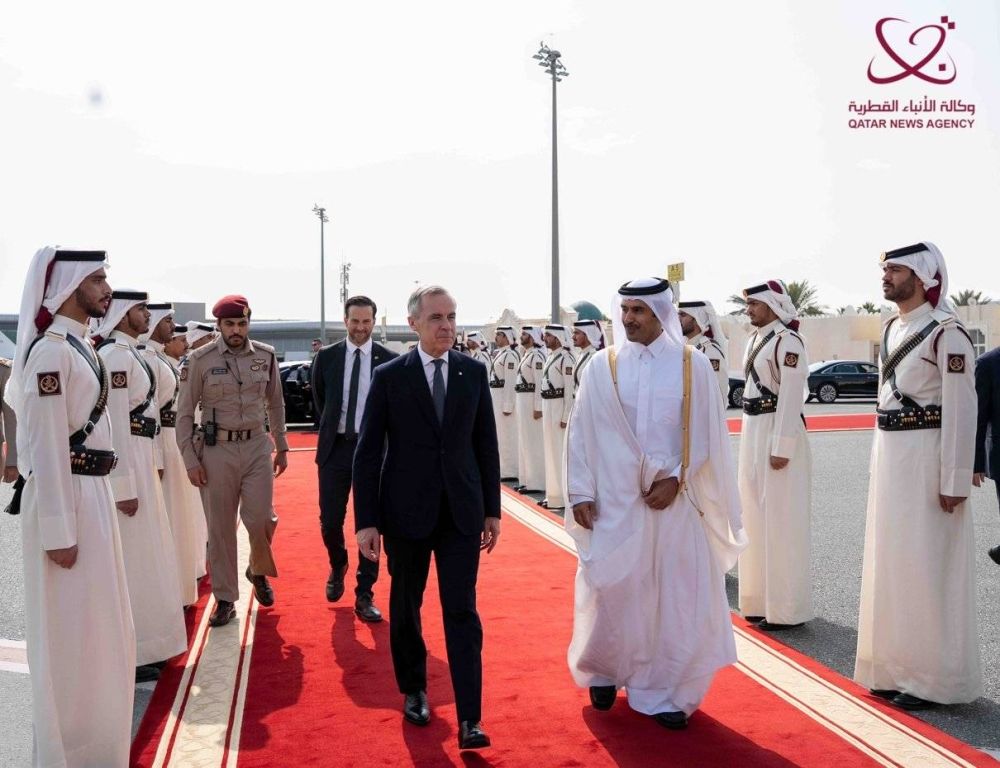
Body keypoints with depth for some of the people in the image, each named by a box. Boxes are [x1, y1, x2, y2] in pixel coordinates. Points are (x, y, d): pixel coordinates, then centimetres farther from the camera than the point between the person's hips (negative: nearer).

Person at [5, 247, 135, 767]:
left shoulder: (80, 346, 13)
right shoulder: (51, 350, -16)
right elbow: (47, 446, -19)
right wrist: (59, 530, -20)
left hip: (92, 494, 10)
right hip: (65, 498, -10)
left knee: (94, 625, 19)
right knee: (69, 631, 2)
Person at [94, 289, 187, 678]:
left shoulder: (130, 353, 14)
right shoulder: (115, 356, -17)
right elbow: (114, 423, -21)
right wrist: (125, 486, -22)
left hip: (138, 456, 10)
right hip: (124, 461, -10)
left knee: (142, 555, 18)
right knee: (131, 559, -2)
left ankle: (141, 645, 30)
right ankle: (127, 657, 8)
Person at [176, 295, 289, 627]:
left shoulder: (266, 356, 2)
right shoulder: (200, 360, -6)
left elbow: (275, 404, 13)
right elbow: (185, 413, -2)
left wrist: (282, 447, 14)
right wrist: (190, 460, -6)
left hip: (257, 447, 2)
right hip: (217, 450, -1)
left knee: (261, 519, -3)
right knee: (220, 527, 5)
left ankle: (259, 570, 29)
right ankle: (225, 598, 18)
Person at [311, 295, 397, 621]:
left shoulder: (390, 361, -4)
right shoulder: (327, 357, 3)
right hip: (335, 448, 2)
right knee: (330, 520, 5)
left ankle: (364, 595, 12)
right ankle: (338, 567, 37)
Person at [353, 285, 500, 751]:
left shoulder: (474, 372, 2)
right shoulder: (389, 376, -5)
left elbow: (486, 444, 7)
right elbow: (368, 452, -4)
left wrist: (492, 509, 6)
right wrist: (366, 521, -8)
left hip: (462, 512, 1)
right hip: (406, 511, 0)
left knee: (462, 611, -1)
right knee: (405, 608, 14)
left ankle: (469, 720, 2)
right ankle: (414, 690, 35)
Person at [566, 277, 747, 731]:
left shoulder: (692, 365, -1)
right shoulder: (602, 365, 0)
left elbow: (705, 433, 0)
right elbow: (582, 432, 1)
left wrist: (676, 478, -10)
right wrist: (581, 494, -3)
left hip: (673, 501, 0)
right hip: (615, 501, 0)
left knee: (675, 596, 4)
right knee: (612, 592, 6)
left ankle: (666, 692, 19)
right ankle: (604, 673, 31)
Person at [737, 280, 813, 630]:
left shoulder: (787, 341, -13)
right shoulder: (755, 339, 14)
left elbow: (791, 397, -18)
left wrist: (780, 448, -20)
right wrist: (751, 439, 17)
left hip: (778, 431, -9)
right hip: (753, 430, 9)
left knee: (780, 521, -2)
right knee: (756, 518, 14)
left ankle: (785, 610, 8)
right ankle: (761, 600, 26)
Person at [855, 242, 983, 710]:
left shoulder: (946, 333, -14)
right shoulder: (892, 328, 12)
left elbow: (961, 411, -16)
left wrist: (956, 481, -17)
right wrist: (882, 459, 17)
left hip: (926, 457, -8)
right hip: (889, 456, 9)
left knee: (927, 566, -1)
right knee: (892, 561, 13)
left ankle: (934, 678, 11)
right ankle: (898, 667, 25)